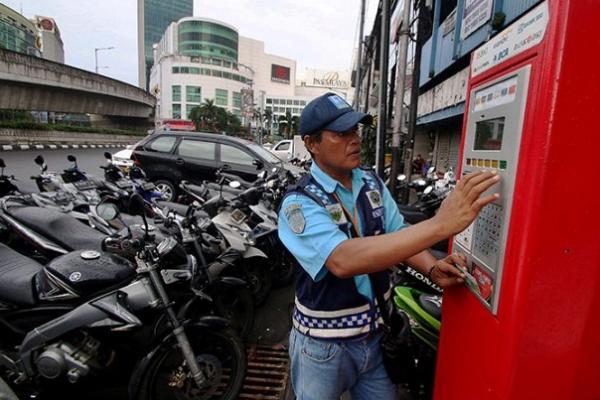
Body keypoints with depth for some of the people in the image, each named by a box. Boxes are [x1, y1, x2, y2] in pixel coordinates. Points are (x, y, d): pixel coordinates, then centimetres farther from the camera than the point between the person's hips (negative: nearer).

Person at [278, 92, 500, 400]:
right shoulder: (299, 203, -23)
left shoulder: (372, 183, -2)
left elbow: (398, 235, 3)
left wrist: (432, 269, -18)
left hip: (376, 334, 5)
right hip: (324, 345, -4)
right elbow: (343, 260, -39)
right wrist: (440, 224, -43)